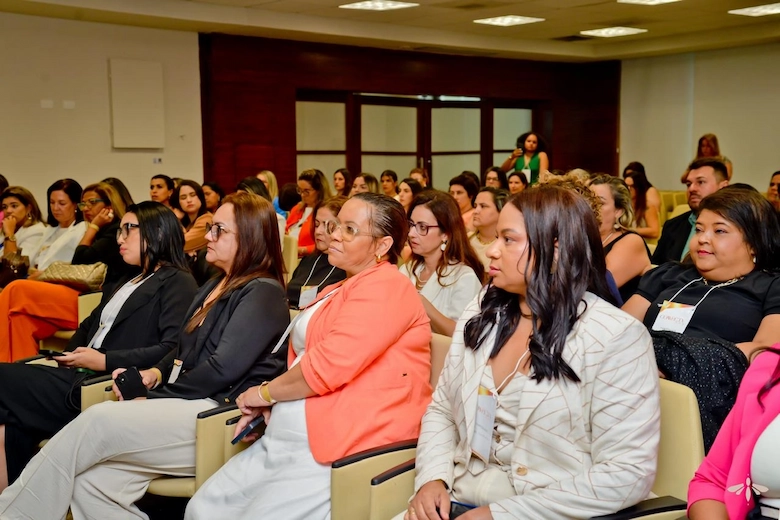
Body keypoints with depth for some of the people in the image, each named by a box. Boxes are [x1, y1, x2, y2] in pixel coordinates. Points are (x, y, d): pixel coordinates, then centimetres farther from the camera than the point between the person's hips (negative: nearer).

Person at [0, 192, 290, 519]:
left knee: (98, 421, -21)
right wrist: (156, 373, 4)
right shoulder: (214, 287, 22)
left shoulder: (263, 294, -7)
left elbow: (223, 369, -15)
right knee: (90, 481, -15)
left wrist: (156, 396, -7)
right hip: (183, 407, 8)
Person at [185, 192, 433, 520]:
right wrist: (271, 404, 7)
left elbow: (330, 364, -21)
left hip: (339, 450, -9)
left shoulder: (384, 287, -11)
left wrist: (265, 392, -6)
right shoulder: (341, 289, 23)